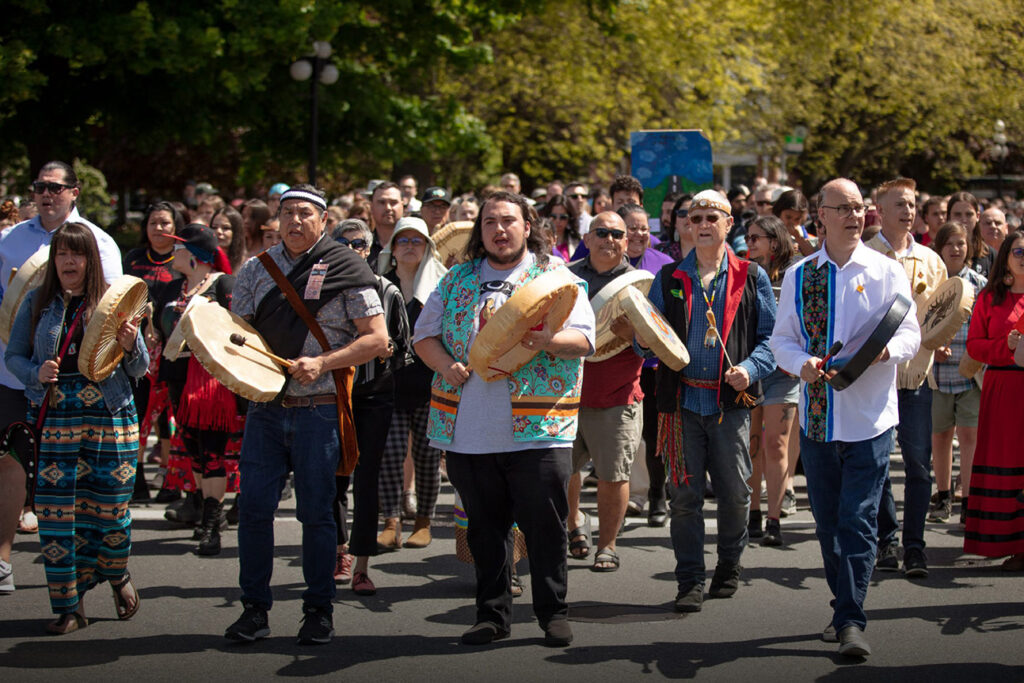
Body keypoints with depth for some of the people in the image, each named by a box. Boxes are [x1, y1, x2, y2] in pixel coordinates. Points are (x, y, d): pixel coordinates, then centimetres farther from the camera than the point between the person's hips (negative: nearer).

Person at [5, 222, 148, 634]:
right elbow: (13, 355, 10)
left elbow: (141, 369, 6)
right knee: (56, 511, -3)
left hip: (110, 417, -1)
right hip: (54, 419, 1)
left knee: (109, 508, 4)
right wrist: (37, 374, -10)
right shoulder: (38, 303, 7)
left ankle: (117, 575, 34)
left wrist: (130, 345, -15)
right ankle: (68, 607, 6)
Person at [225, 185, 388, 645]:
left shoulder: (344, 268, -1)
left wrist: (322, 363, -15)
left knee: (316, 512, 2)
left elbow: (377, 339, -4)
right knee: (254, 508, 0)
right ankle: (254, 608, 11)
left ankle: (319, 611, 13)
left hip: (319, 408, -3)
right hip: (265, 405, 3)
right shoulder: (256, 270, 11)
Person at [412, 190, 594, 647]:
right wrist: (445, 365, -7)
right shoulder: (458, 280, 15)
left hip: (536, 429, -3)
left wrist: (543, 341, -23)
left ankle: (553, 613, 11)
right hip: (469, 431, 3)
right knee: (485, 527, 9)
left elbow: (584, 339, -3)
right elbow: (424, 334, 14)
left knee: (545, 526, -1)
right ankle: (493, 614, 18)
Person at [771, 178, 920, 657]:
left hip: (869, 419, -3)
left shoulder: (887, 272, 1)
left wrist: (886, 347, -22)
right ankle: (843, 610, 26)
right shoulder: (798, 276, 7)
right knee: (827, 521, 11)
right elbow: (782, 338, 7)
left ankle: (851, 621, -6)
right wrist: (803, 363, -14)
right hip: (817, 416, 3)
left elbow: (911, 334, 0)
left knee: (858, 521, -9)